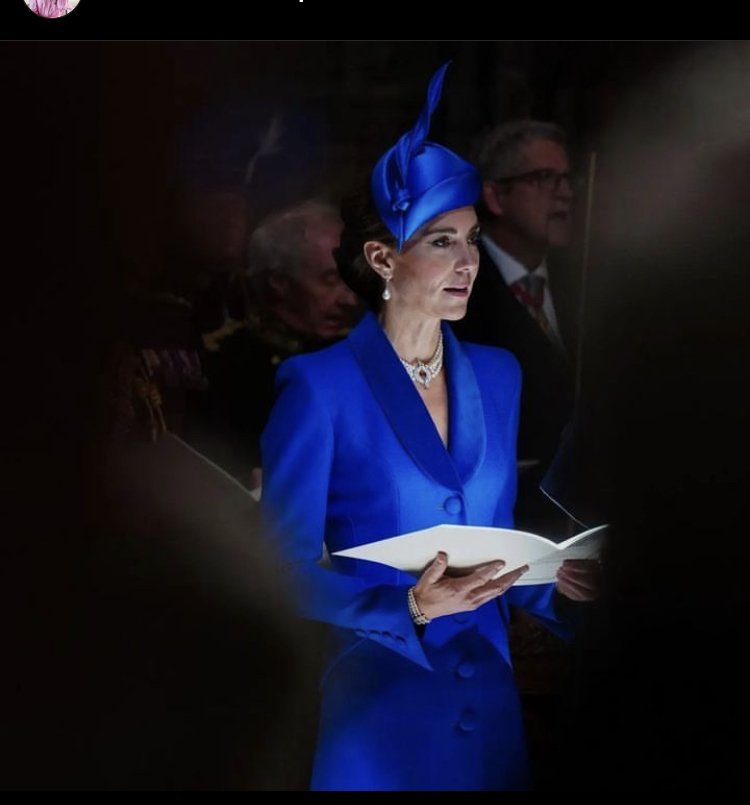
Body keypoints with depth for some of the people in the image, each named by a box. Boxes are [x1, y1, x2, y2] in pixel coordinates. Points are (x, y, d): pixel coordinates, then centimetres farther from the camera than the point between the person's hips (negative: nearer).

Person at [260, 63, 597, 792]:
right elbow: (287, 568, -12)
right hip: (377, 707, -5)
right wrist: (410, 606, -24)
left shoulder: (496, 375, 6)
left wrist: (555, 580, -6)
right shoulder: (321, 386, -12)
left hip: (488, 701, 5)